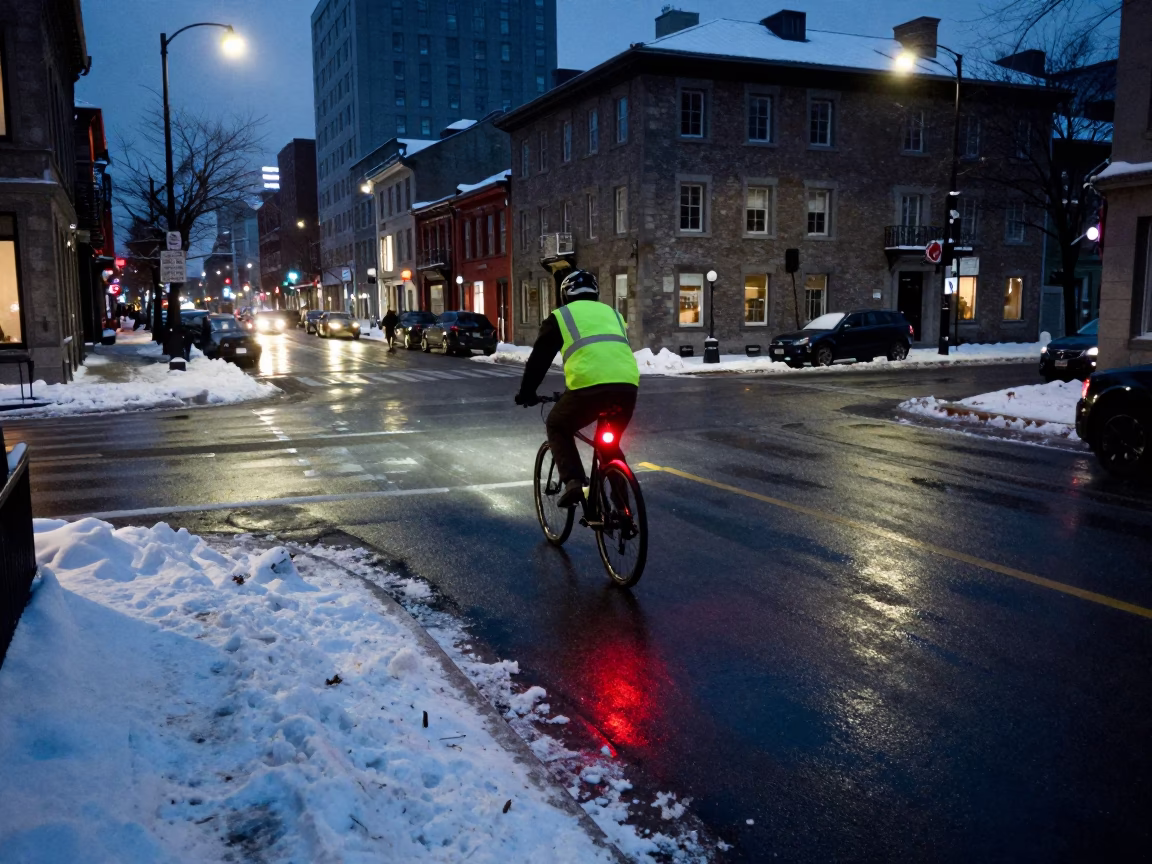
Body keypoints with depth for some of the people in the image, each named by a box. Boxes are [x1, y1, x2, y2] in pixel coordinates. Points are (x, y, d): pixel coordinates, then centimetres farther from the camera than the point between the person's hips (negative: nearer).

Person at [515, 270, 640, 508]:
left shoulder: (560, 316, 18)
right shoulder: (613, 313, 31)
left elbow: (539, 359, 21)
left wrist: (526, 392, 34)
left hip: (589, 387, -4)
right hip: (627, 386, 4)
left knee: (557, 427, 22)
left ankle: (573, 482, 3)